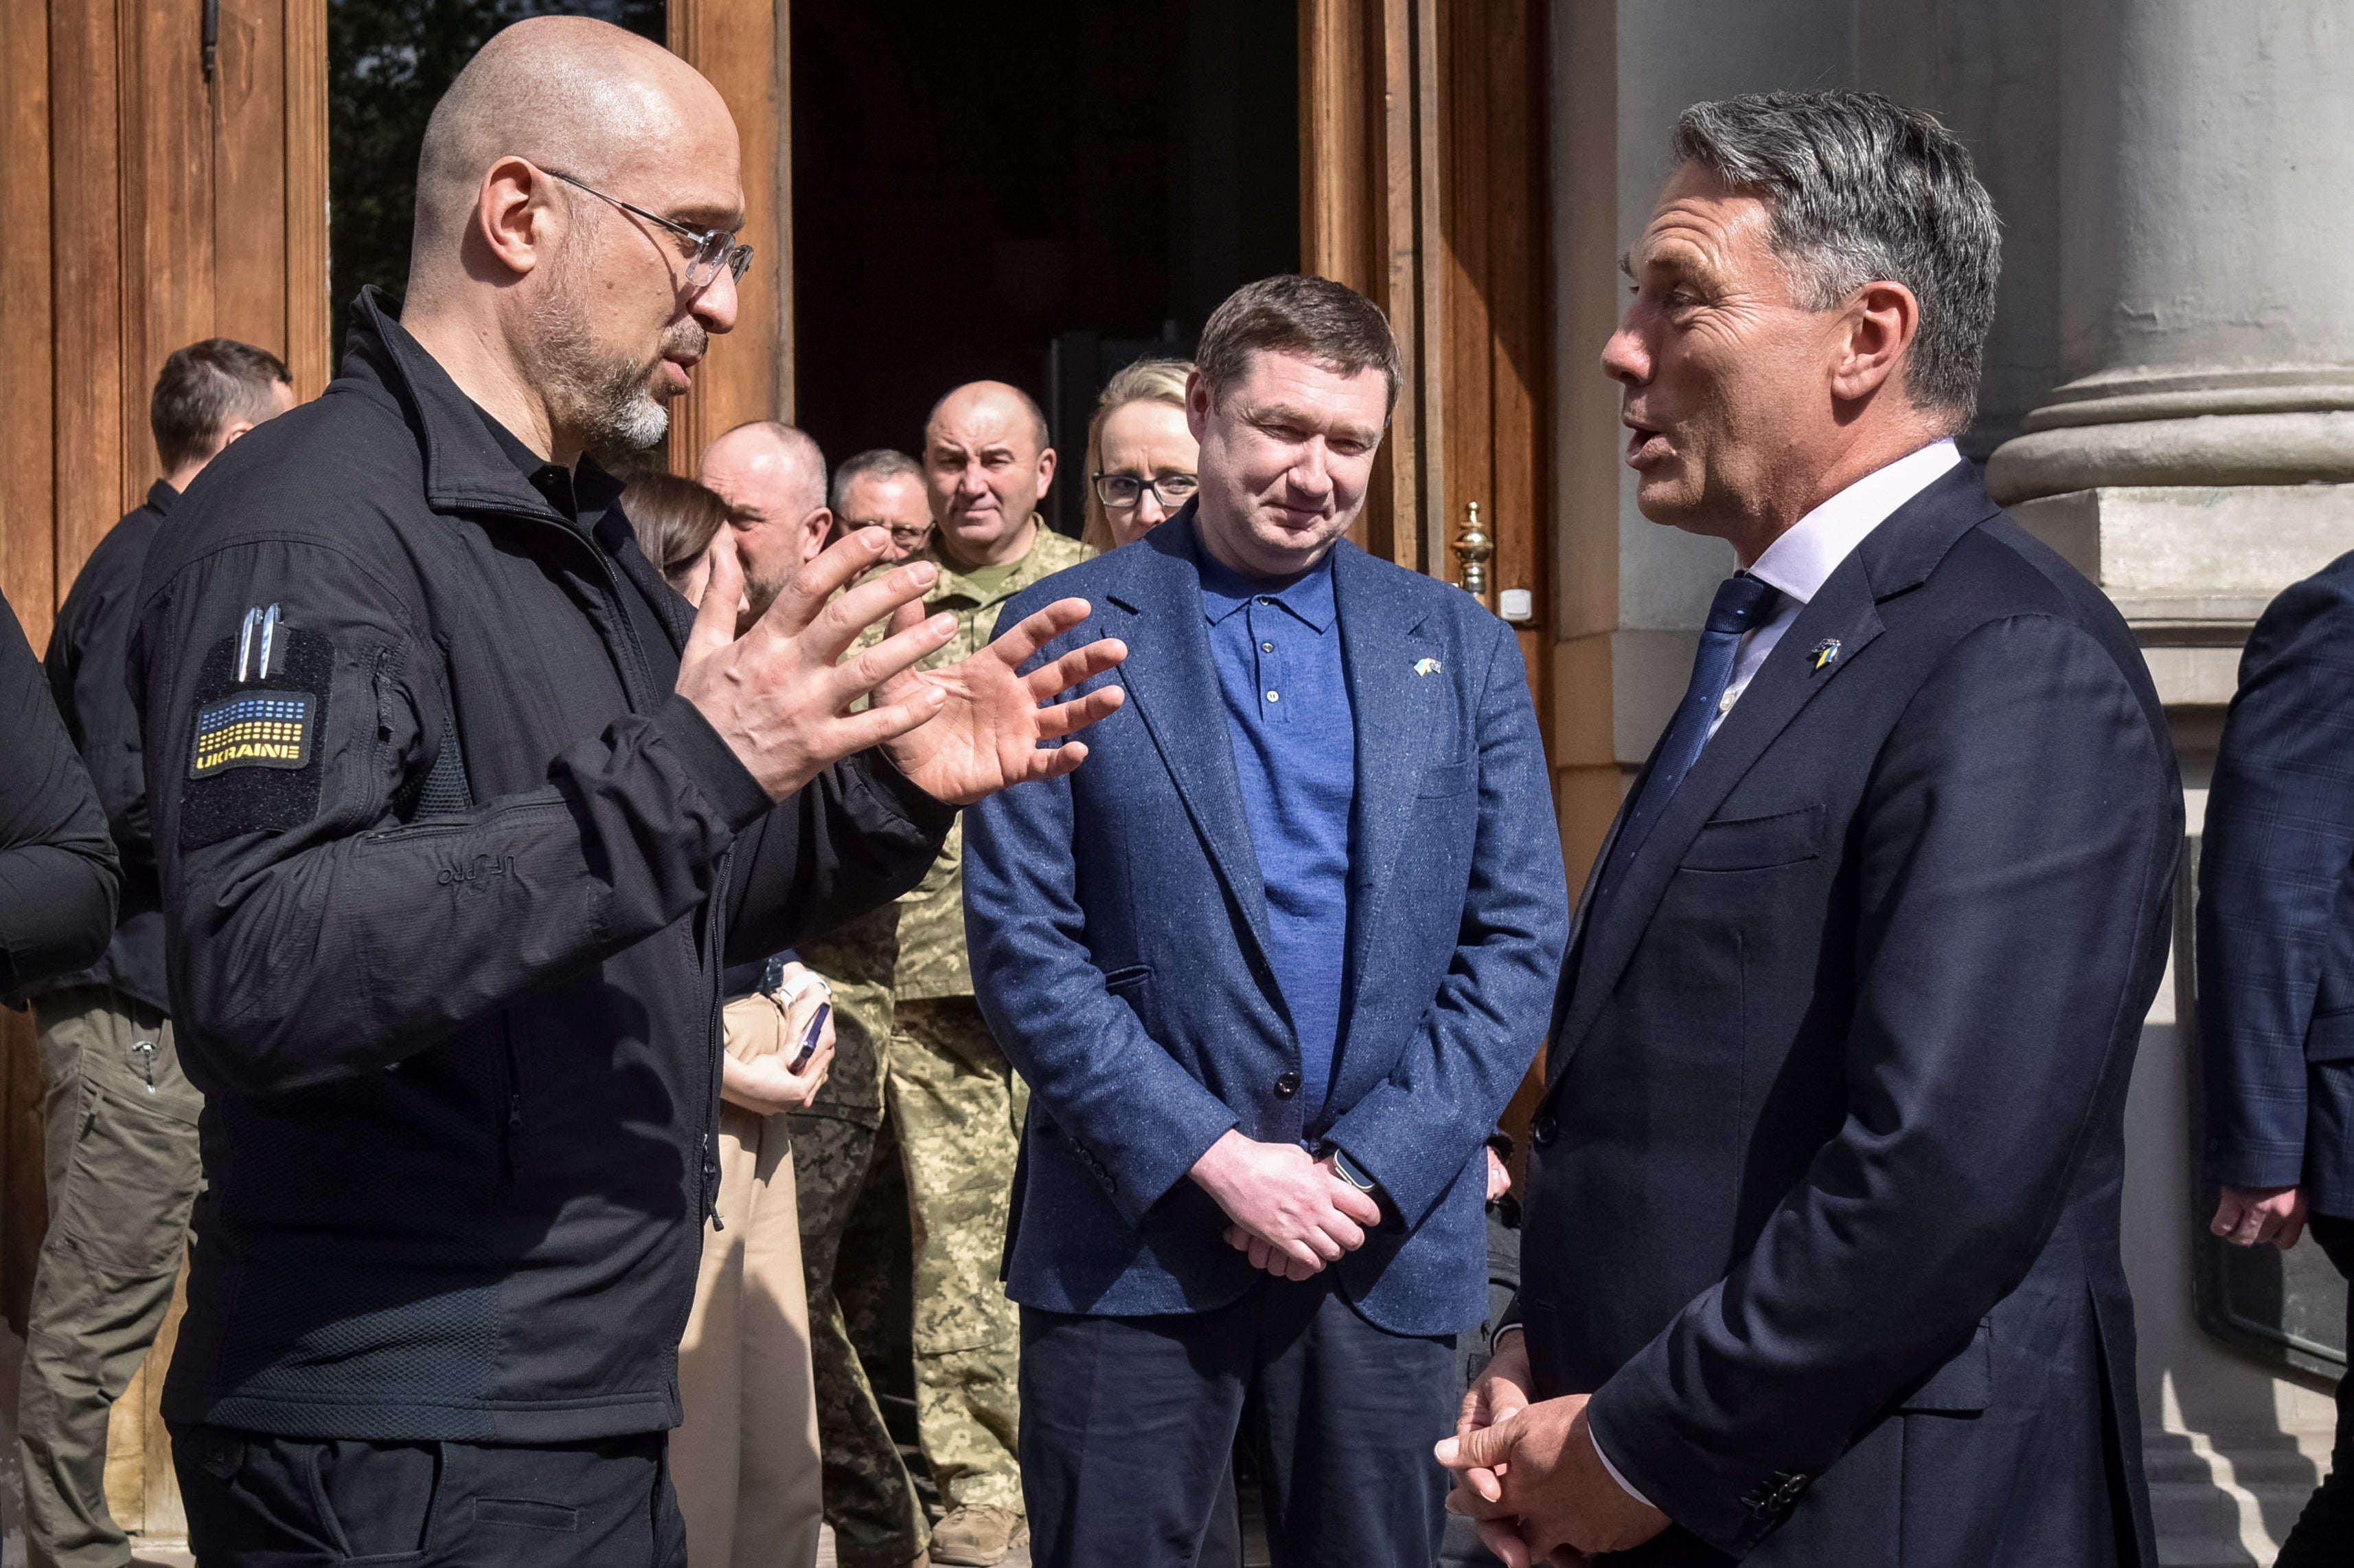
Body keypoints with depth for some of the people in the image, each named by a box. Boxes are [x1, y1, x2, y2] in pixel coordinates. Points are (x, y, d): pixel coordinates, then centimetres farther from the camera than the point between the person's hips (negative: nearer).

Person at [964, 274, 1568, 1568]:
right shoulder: (1067, 632, 0)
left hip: (1390, 1243, 2)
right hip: (1134, 1240, -2)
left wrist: (1368, 1170, -7)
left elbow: (1518, 941, 4)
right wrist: (1213, 1159, -13)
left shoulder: (1459, 649, 8)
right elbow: (1021, 941, -5)